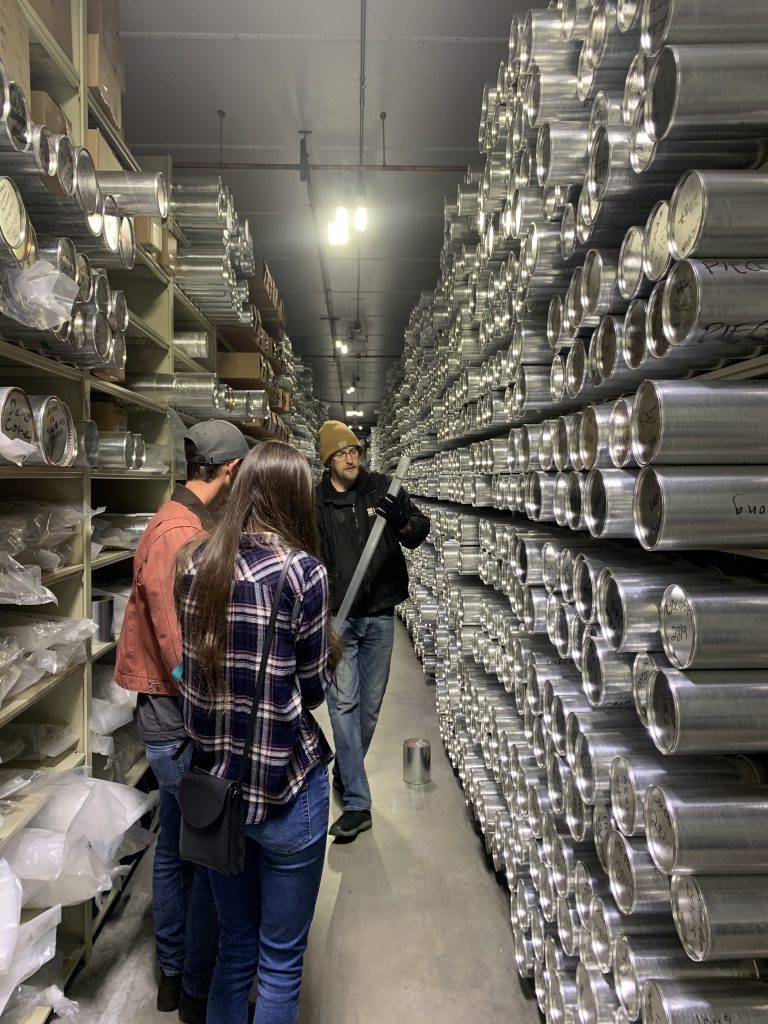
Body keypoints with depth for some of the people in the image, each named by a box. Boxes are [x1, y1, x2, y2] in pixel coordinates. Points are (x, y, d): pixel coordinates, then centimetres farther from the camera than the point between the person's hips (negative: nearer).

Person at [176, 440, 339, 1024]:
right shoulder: (300, 570, -17)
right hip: (284, 785, -5)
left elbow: (201, 663, 8)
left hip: (215, 779, 5)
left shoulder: (197, 563, -2)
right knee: (281, 960, 16)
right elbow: (314, 688, -9)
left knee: (234, 947, 25)